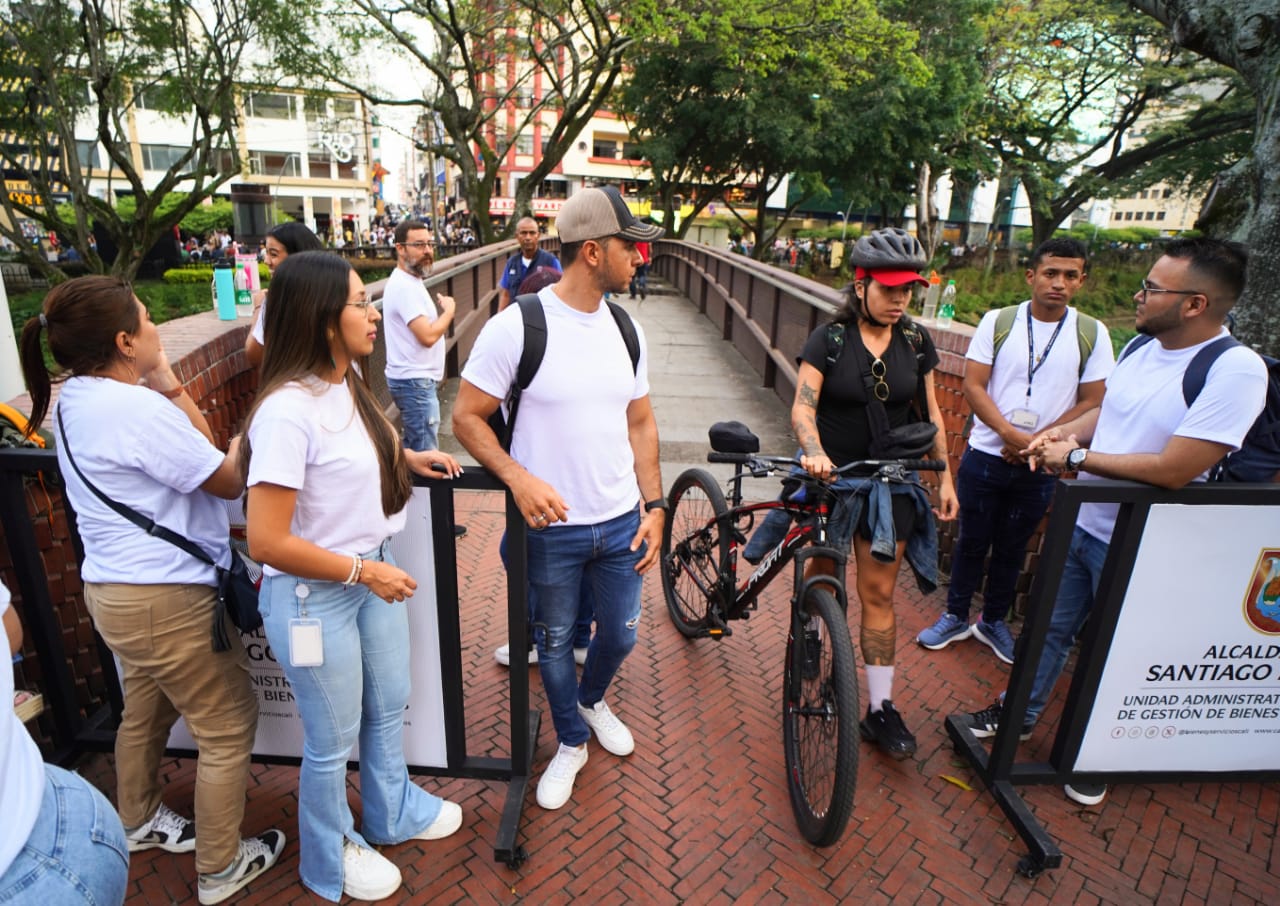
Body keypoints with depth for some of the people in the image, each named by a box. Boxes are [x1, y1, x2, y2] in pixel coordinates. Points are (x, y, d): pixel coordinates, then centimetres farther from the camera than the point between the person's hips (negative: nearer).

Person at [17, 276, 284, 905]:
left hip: (116, 588, 10)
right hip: (167, 599, -10)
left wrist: (169, 392, -2)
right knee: (228, 726, 7)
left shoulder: (75, 401, 5)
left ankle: (138, 822, 51)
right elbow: (229, 481, -15)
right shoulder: (137, 407, -26)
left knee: (145, 709, 29)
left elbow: (192, 451, 7)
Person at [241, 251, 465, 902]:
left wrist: (405, 455, 4)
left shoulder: (347, 383, -1)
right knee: (333, 740, 15)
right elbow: (267, 541, -26)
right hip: (313, 596, -8)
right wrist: (362, 571, -20)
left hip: (371, 570, 8)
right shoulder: (287, 410, -27)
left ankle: (394, 813, 51)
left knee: (388, 707, 24)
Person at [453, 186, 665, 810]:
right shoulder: (515, 327, -15)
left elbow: (640, 422, 8)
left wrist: (654, 505, 3)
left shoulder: (625, 329, 2)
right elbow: (467, 416, -10)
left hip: (622, 522, 5)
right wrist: (519, 478, -25)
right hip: (551, 526, -4)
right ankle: (571, 742, 42)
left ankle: (591, 700, 52)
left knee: (621, 634, 18)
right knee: (554, 641, 15)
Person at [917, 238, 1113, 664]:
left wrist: (1036, 442, -14)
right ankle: (955, 617, 27)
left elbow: (1091, 403, -2)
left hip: (1039, 466, 1)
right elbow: (973, 385, -7)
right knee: (972, 541, 10)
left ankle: (993, 621, 33)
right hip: (985, 456, -1)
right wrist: (1009, 433, -20)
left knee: (1012, 548, 15)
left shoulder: (1092, 333, -2)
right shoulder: (997, 321, -3)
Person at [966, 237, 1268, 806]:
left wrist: (1077, 457, -21)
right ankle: (1020, 715, 41)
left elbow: (1174, 470, -29)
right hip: (1080, 522, 6)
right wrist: (1060, 433, -6)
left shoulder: (1236, 369, -23)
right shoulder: (1142, 347, 0)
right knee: (1051, 626, 20)